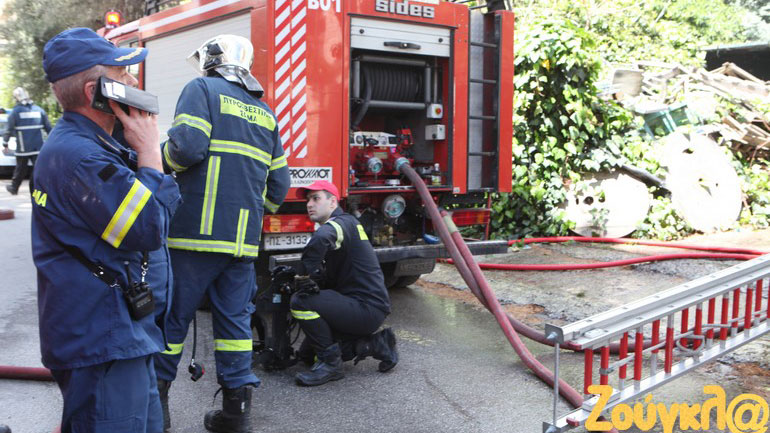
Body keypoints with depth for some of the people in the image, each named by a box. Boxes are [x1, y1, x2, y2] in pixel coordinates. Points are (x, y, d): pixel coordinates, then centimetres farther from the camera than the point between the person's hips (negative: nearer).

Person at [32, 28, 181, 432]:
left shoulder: (88, 145, 13)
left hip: (122, 338, 11)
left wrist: (144, 151, 5)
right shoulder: (77, 155, -22)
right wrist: (148, 149, -13)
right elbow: (149, 229, -22)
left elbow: (155, 204, 17)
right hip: (103, 345, -11)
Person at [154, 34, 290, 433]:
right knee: (235, 319, 9)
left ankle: (155, 397, 19)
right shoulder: (265, 113, 19)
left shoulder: (202, 90, 1)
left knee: (172, 314, 7)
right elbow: (278, 183, 17)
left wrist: (162, 159, 5)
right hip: (243, 238, 5)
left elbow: (187, 147, -15)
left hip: (196, 231, -5)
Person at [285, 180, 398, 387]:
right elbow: (330, 277, 18)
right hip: (366, 307, 11)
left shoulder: (340, 223, -14)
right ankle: (375, 344, 12)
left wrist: (303, 278, -28)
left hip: (367, 308, -11)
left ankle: (330, 363, -11)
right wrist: (295, 272, 2)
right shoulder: (346, 223, 17)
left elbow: (320, 240, -41)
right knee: (307, 351, 17)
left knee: (301, 302, -23)